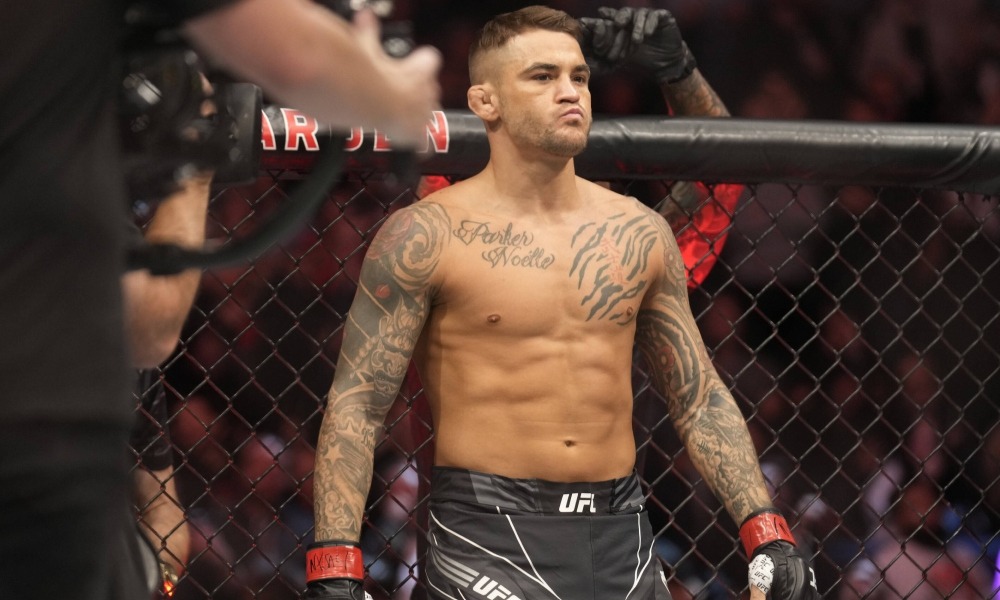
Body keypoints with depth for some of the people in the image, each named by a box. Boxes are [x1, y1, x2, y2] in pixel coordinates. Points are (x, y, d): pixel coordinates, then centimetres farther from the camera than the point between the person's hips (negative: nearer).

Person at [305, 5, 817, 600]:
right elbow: (355, 407, -6)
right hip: (487, 533, -4)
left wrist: (767, 532, 6)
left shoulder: (640, 232, 10)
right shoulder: (428, 234, -4)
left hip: (622, 536, 4)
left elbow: (701, 400, 16)